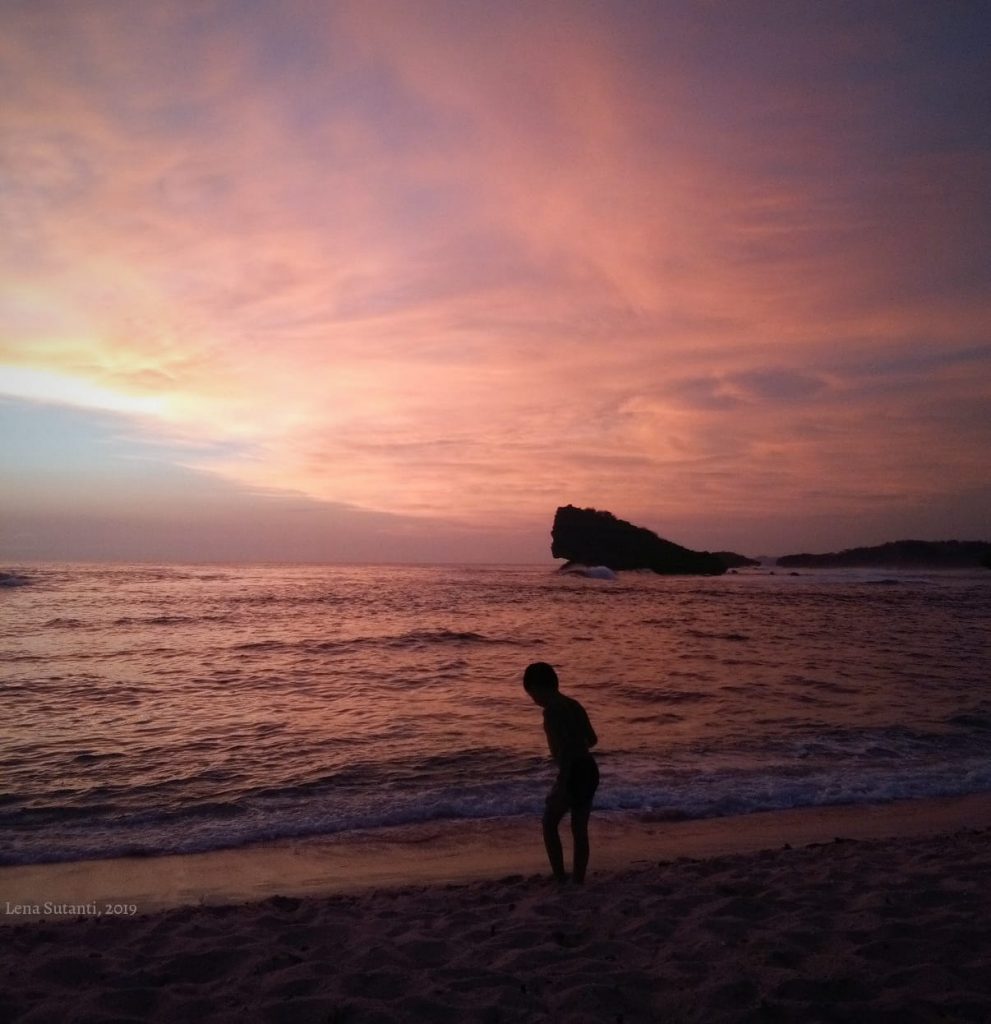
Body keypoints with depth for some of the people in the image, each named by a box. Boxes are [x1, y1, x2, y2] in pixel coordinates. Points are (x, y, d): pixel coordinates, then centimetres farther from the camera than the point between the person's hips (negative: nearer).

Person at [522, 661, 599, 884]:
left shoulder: (551, 711, -14)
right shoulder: (574, 705, 11)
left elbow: (565, 749, -22)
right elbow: (592, 739, 19)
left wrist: (561, 784, -21)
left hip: (574, 773, -8)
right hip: (590, 770, 8)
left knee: (549, 825, 9)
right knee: (579, 829, 15)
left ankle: (560, 879, 9)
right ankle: (578, 881, 20)